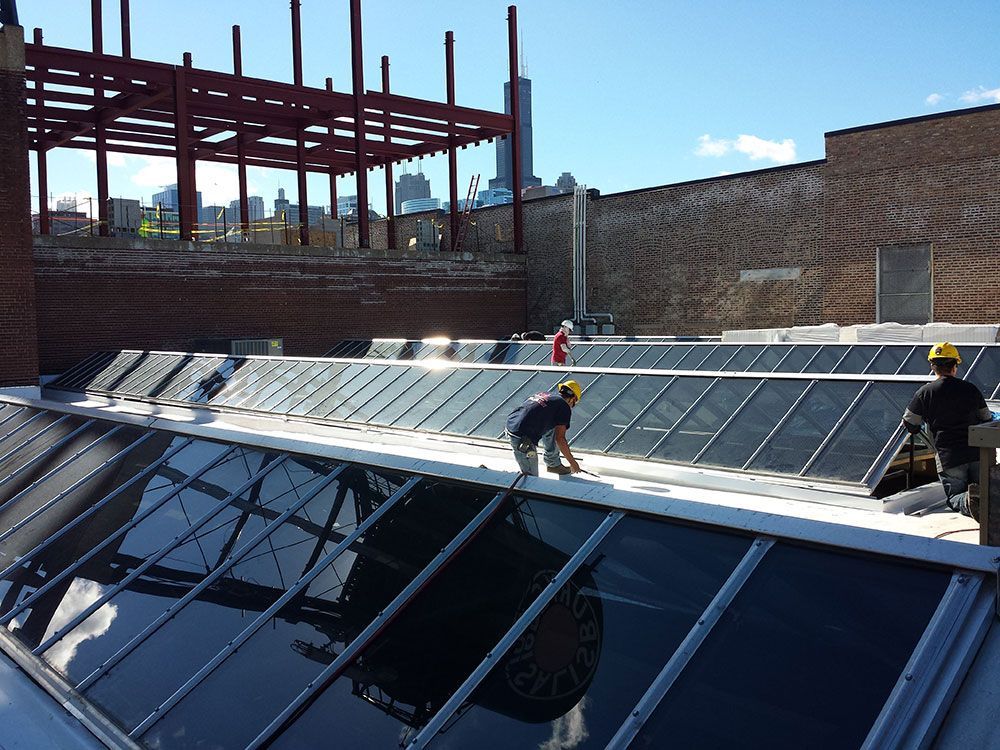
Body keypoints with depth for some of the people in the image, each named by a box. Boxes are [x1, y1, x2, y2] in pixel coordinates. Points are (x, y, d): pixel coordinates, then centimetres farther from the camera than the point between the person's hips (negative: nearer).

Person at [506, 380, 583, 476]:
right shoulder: (564, 407, -2)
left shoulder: (543, 394, 20)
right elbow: (560, 439, -5)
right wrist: (572, 462, 6)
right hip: (521, 439, -8)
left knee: (552, 429, 26)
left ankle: (553, 464, 35)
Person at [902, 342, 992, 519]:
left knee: (955, 498, 12)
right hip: (978, 453, 2)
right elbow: (986, 419, 20)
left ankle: (968, 500, -25)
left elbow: (909, 424, 6)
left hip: (949, 458, -2)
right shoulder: (970, 389, 8)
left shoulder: (924, 393, -1)